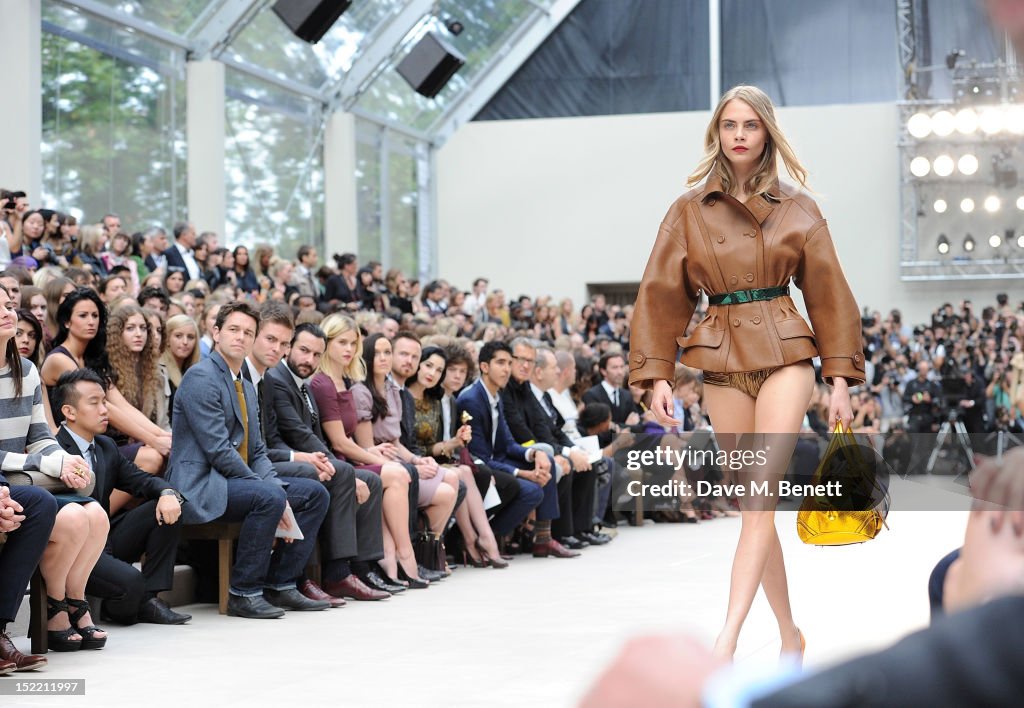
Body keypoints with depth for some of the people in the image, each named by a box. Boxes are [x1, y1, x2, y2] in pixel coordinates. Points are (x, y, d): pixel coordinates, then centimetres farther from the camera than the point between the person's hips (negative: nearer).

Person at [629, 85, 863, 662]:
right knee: (753, 504, 6)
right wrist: (658, 376, -3)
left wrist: (841, 380, 2)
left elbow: (829, 295, 7)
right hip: (722, 363, 2)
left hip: (785, 355, -2)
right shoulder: (689, 212, 6)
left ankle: (727, 641, -22)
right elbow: (662, 296, 6)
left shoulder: (798, 210, 4)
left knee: (761, 495, -16)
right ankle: (790, 633, 20)